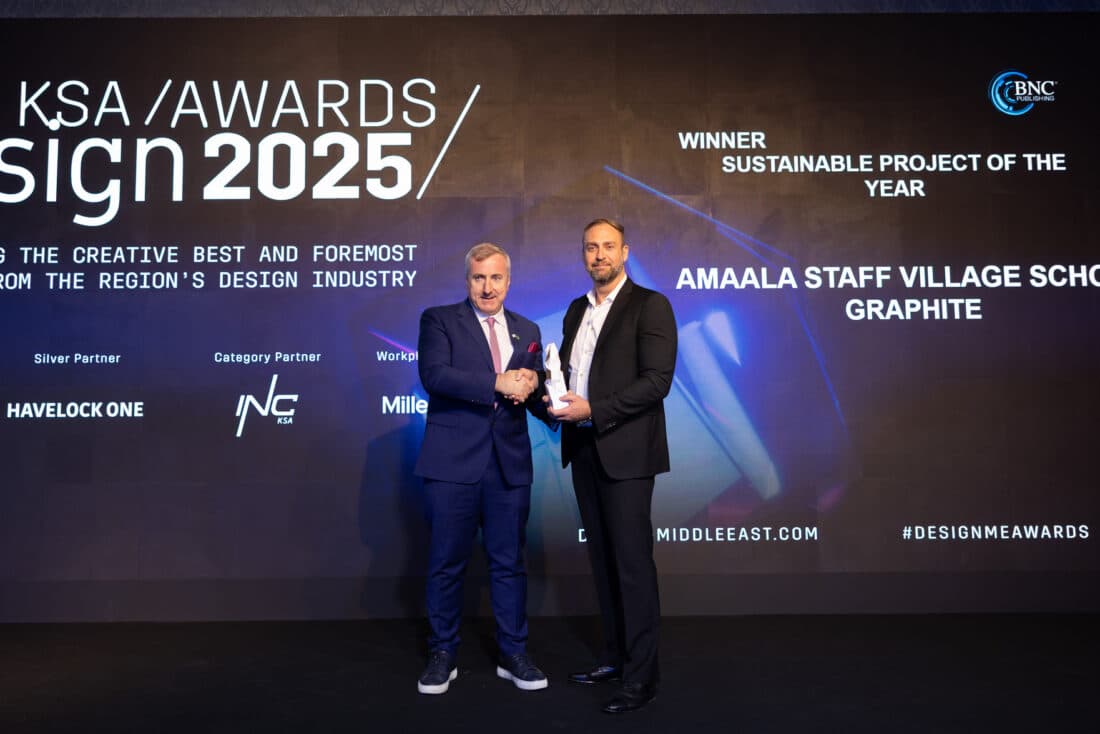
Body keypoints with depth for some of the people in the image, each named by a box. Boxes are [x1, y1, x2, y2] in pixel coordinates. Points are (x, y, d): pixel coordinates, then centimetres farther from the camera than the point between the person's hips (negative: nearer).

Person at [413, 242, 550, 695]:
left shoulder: (527, 331, 13)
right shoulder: (439, 320, 1)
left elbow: (535, 400, 13)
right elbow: (434, 375, -16)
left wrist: (531, 386, -10)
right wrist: (497, 383, -20)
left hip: (510, 464, 3)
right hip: (453, 462, -3)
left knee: (509, 563, 11)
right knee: (447, 564, 7)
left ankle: (513, 654, 25)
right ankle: (442, 656, 24)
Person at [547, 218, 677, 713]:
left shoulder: (650, 305, -6)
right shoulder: (576, 310, 15)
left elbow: (657, 379, -15)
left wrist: (592, 409, -20)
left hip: (626, 450, -7)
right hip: (583, 449, 7)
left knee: (632, 561, -3)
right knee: (602, 558, 14)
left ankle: (641, 676, 8)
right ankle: (614, 657, 27)